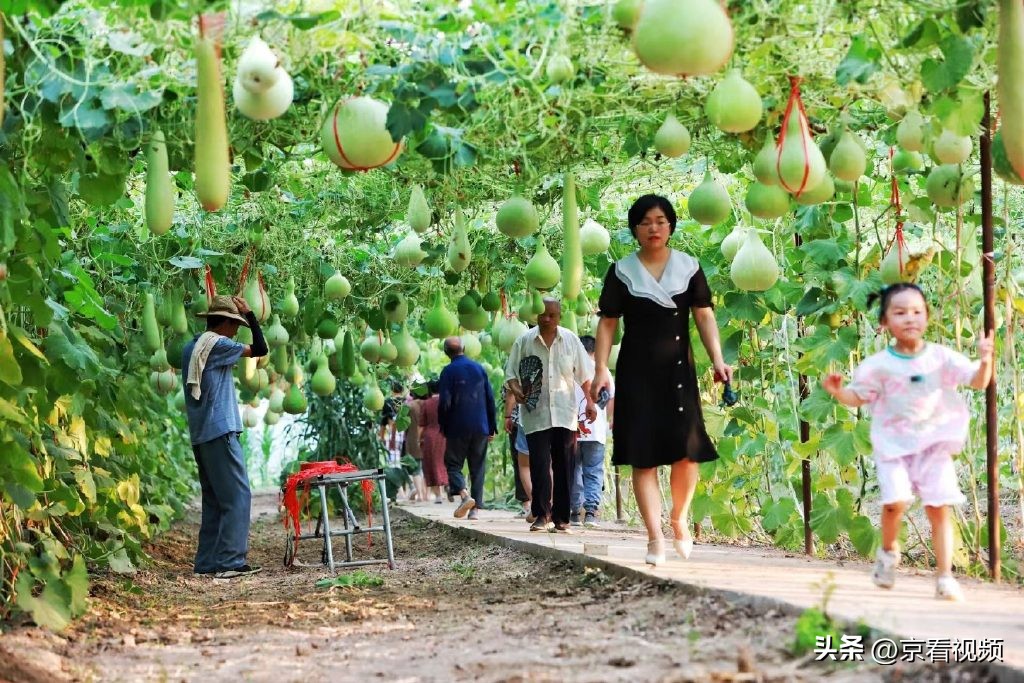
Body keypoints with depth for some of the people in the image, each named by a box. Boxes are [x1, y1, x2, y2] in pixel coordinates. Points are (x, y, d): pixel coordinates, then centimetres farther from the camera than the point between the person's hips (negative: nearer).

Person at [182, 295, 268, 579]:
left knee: (214, 500, 11)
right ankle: (230, 561, -13)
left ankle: (207, 561, 9)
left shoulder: (191, 348, 15)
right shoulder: (216, 344, -9)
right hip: (220, 432, -9)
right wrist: (250, 314, 2)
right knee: (237, 496, -8)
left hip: (200, 435, 9)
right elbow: (260, 350, -6)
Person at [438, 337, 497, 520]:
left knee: (453, 464, 5)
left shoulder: (448, 371, -6)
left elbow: (444, 403, -12)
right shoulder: (479, 368, 6)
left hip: (458, 428, -3)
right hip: (480, 427, 4)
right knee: (478, 467, 8)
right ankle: (475, 508, 4)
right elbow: (490, 399, 8)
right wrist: (492, 426, 13)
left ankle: (464, 495, -19)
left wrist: (443, 427, 1)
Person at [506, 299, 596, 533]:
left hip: (564, 414, 2)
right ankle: (541, 515, -6)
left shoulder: (570, 340, 6)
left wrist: (590, 402, 7)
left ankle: (560, 517, 9)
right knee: (539, 465, -8)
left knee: (563, 466, 4)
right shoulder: (524, 341, 2)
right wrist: (515, 389, -15)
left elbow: (583, 375, 12)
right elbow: (511, 372, 4)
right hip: (535, 414, -1)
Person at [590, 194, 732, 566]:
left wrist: (717, 359, -9)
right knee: (643, 454, -4)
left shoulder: (689, 267, 6)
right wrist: (601, 369, -7)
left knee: (687, 450, -6)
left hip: (678, 369, 1)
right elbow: (607, 323, 3)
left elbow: (704, 316, 2)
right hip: (637, 372, -1)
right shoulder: (621, 272, 3)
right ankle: (655, 538, -3)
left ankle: (679, 518, 19)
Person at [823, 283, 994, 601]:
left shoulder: (941, 358, -2)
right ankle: (888, 549, 11)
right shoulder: (879, 365, -4)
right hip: (894, 444, -1)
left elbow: (978, 382, 0)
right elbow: (858, 397, 6)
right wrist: (838, 391, -16)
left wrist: (984, 361, -21)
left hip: (935, 444, 1)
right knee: (896, 500, -20)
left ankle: (945, 576, 4)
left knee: (940, 509, -4)